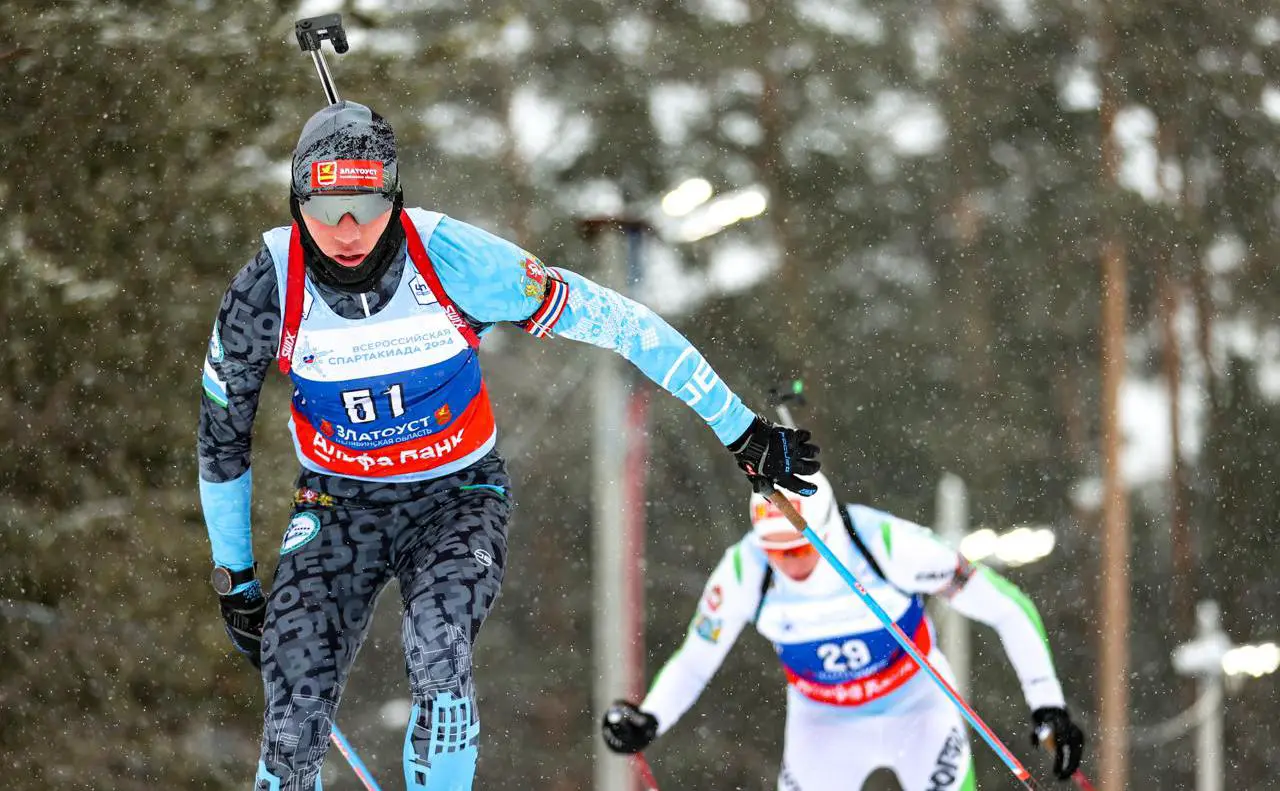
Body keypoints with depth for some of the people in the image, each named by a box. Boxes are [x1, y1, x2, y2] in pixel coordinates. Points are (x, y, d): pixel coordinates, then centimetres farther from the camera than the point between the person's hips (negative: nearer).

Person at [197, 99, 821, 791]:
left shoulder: (452, 261, -23)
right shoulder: (267, 289, -18)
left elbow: (617, 324, -14)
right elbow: (221, 432, 0)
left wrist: (743, 432, -9)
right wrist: (234, 578, 6)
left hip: (456, 497, -1)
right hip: (338, 504, 1)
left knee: (437, 647, -33)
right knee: (293, 734, -13)